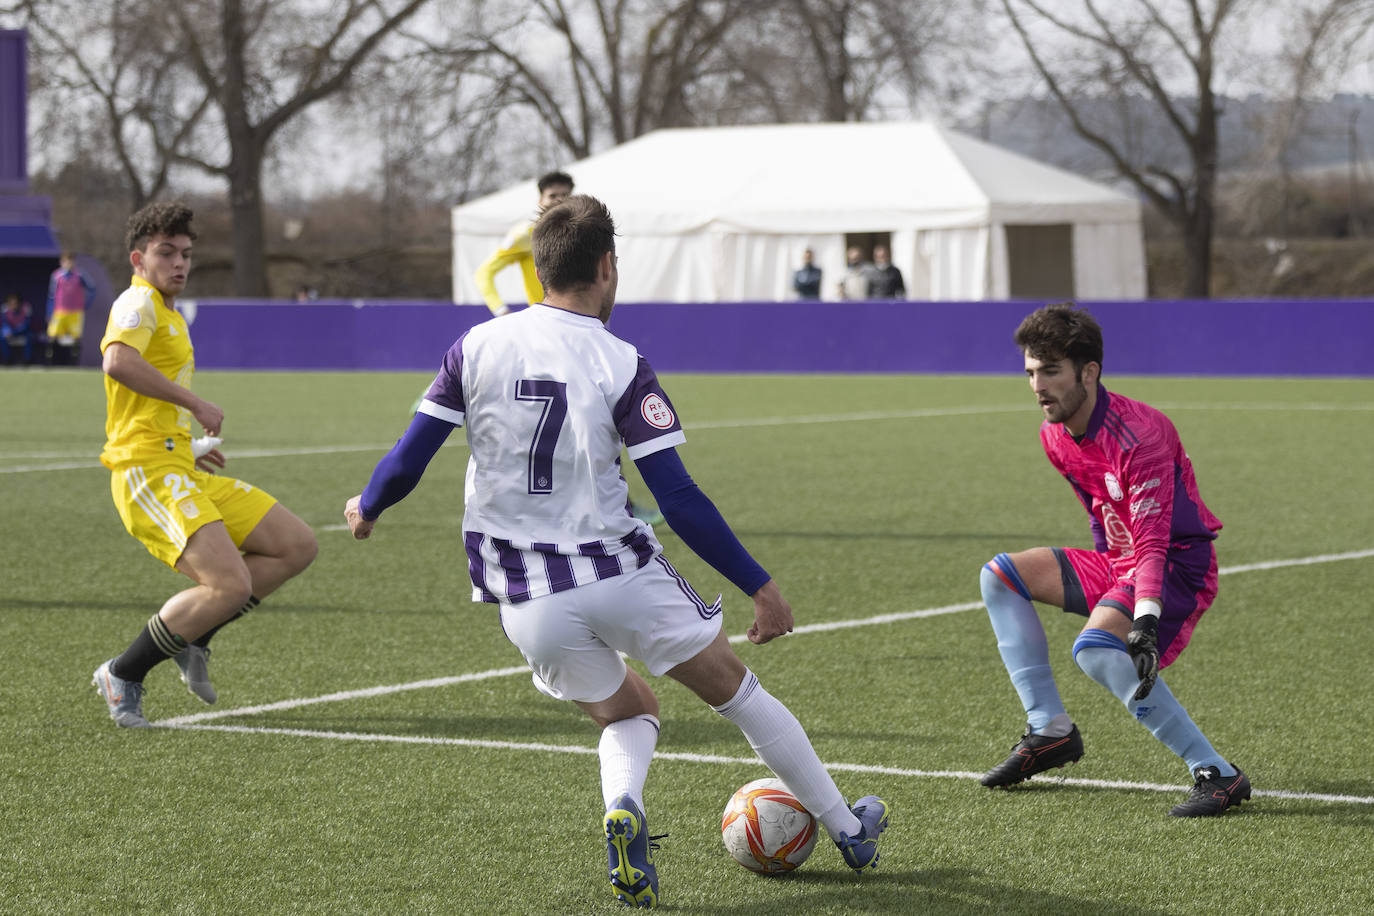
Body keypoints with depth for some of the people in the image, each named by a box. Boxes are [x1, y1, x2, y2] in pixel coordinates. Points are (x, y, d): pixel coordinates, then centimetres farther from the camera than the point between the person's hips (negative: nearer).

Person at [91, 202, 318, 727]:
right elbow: (118, 362, -29)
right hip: (148, 473, -10)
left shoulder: (168, 315, 25)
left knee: (297, 546, 6)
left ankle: (190, 638, 9)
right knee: (231, 584, -23)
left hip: (184, 473, 10)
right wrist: (194, 403, -24)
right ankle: (123, 675, -7)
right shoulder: (139, 303, -6)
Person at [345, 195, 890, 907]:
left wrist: (366, 508, 22)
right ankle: (847, 830, 27)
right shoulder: (620, 365, -10)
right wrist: (760, 587, -7)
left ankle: (621, 808, -7)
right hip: (620, 575, -3)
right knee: (736, 690, 18)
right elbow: (678, 499, -13)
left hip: (527, 605, 3)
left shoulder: (476, 347, -1)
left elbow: (407, 460, 0)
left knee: (628, 714, 25)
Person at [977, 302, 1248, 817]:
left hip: (1179, 566, -10)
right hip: (1118, 561, 10)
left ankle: (1218, 775, -31)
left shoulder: (1138, 435, -26)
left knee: (1095, 648, -34)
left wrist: (1145, 622, -44)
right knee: (1000, 576, 10)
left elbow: (1153, 541, -33)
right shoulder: (1054, 437, 2)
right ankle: (1050, 730, 9)